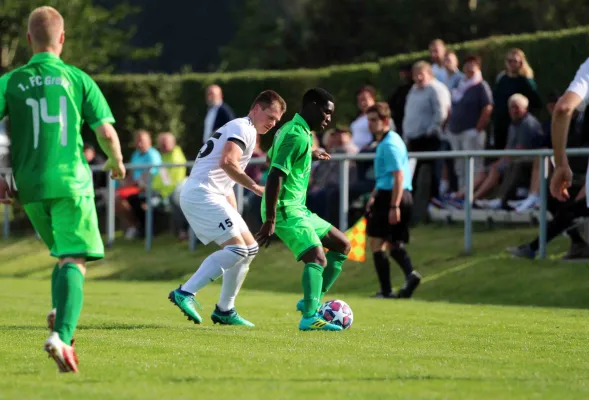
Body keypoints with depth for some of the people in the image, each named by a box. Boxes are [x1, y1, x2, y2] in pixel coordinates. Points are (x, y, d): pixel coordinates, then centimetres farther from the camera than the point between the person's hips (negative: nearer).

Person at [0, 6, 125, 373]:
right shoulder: (78, 79, 1)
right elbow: (106, 132, -1)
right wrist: (116, 162, 20)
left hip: (30, 185, 3)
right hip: (71, 181, -3)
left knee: (63, 256, 24)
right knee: (74, 262, -7)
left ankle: (60, 317, 7)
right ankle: (61, 335, -26)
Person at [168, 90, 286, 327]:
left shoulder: (244, 131, 27)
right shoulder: (242, 128, -5)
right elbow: (228, 163, -23)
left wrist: (235, 216, 23)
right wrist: (256, 188, -17)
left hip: (213, 195, 10)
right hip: (202, 193, -10)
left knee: (250, 248, 11)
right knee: (236, 248, -18)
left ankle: (225, 310, 12)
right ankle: (185, 293, -19)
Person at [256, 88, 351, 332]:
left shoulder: (290, 129, 15)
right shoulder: (298, 136, -16)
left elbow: (271, 157, 36)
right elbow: (275, 176, -24)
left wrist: (310, 156, 45)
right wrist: (270, 221, -26)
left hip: (297, 209, 10)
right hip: (286, 210, -10)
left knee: (342, 245, 15)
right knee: (318, 258, -25)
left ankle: (312, 302, 12)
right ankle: (310, 317, -36)